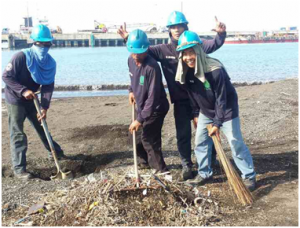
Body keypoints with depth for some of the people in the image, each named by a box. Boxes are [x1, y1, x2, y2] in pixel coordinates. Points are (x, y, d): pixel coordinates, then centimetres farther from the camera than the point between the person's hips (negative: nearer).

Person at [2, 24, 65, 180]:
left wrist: (44, 108, -22)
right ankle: (19, 169, -2)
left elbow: (48, 86, -12)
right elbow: (6, 76, -21)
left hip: (30, 100, 6)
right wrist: (23, 90, -31)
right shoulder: (21, 57, -25)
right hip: (15, 99, -6)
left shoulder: (50, 63, -8)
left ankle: (55, 151, 39)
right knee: (18, 134, -7)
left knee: (41, 126, 19)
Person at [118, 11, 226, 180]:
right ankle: (187, 166, 25)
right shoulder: (164, 50, 1)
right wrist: (129, 39, -16)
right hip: (180, 101, 1)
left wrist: (221, 34, -37)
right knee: (183, 135, 9)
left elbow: (214, 45, -15)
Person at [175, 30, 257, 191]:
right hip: (206, 111, 6)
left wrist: (217, 124, -27)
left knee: (236, 143, -3)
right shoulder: (187, 72, -13)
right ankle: (204, 173, 24)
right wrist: (195, 114, 8)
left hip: (226, 109, -6)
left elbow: (221, 99, -27)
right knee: (200, 142, 9)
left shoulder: (215, 70, -32)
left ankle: (249, 176, 10)